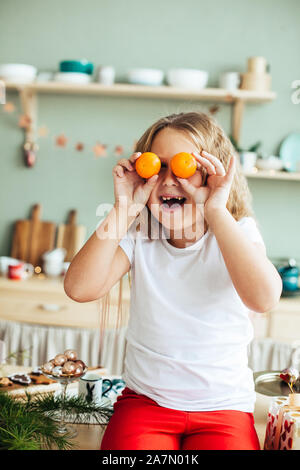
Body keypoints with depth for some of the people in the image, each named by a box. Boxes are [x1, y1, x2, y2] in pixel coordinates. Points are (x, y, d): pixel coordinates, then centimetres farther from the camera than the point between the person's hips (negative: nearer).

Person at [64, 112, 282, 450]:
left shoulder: (237, 231, -7)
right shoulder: (138, 235, -2)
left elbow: (263, 298, -28)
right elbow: (80, 289, -17)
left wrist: (216, 210, -30)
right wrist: (123, 211, -19)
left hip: (224, 407, 0)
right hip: (145, 400, 1)